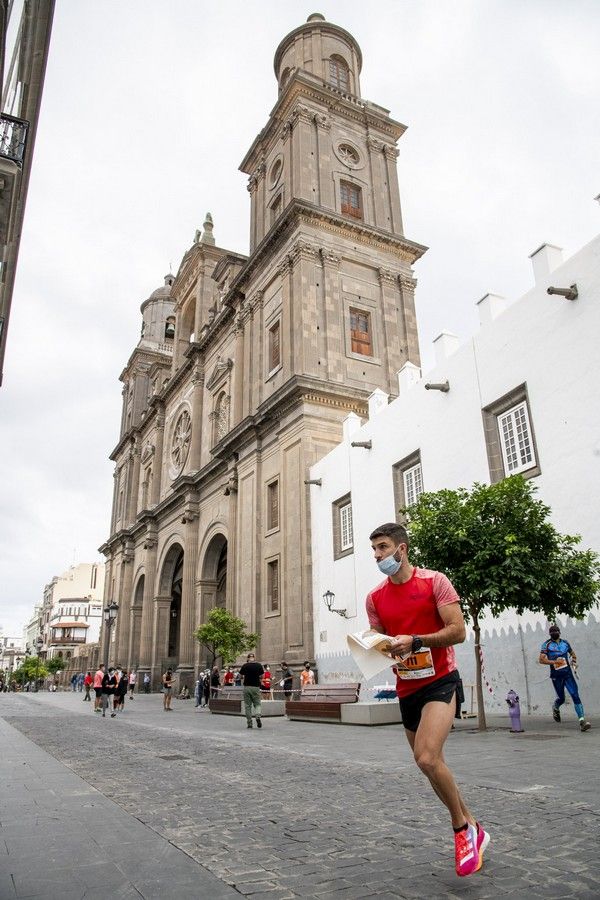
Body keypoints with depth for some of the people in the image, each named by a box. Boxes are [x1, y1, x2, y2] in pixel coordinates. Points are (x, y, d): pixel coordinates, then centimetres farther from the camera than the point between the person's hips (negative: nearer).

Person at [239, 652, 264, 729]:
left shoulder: (245, 666, -4)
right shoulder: (259, 665, -1)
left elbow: (241, 676, 1)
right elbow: (261, 676, 5)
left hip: (247, 687, 0)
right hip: (256, 687, 0)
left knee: (247, 705, 9)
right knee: (257, 704, 10)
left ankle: (249, 723, 9)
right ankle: (258, 716, -16)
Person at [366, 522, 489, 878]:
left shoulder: (434, 581, -9)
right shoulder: (375, 597, 5)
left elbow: (458, 631, -14)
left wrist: (413, 641, -25)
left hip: (440, 681, -6)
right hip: (406, 688, 6)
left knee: (427, 758, -22)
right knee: (432, 763, 13)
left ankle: (464, 829, 3)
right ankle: (473, 829, 34)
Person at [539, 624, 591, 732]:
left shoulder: (565, 643, 9)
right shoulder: (546, 645, -3)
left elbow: (572, 653, 27)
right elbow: (541, 659, -10)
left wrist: (574, 661, 7)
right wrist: (554, 661, -20)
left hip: (568, 674, 2)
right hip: (556, 676, -2)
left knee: (575, 695, -12)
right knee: (561, 698, 8)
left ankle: (582, 720, -16)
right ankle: (555, 708, 42)